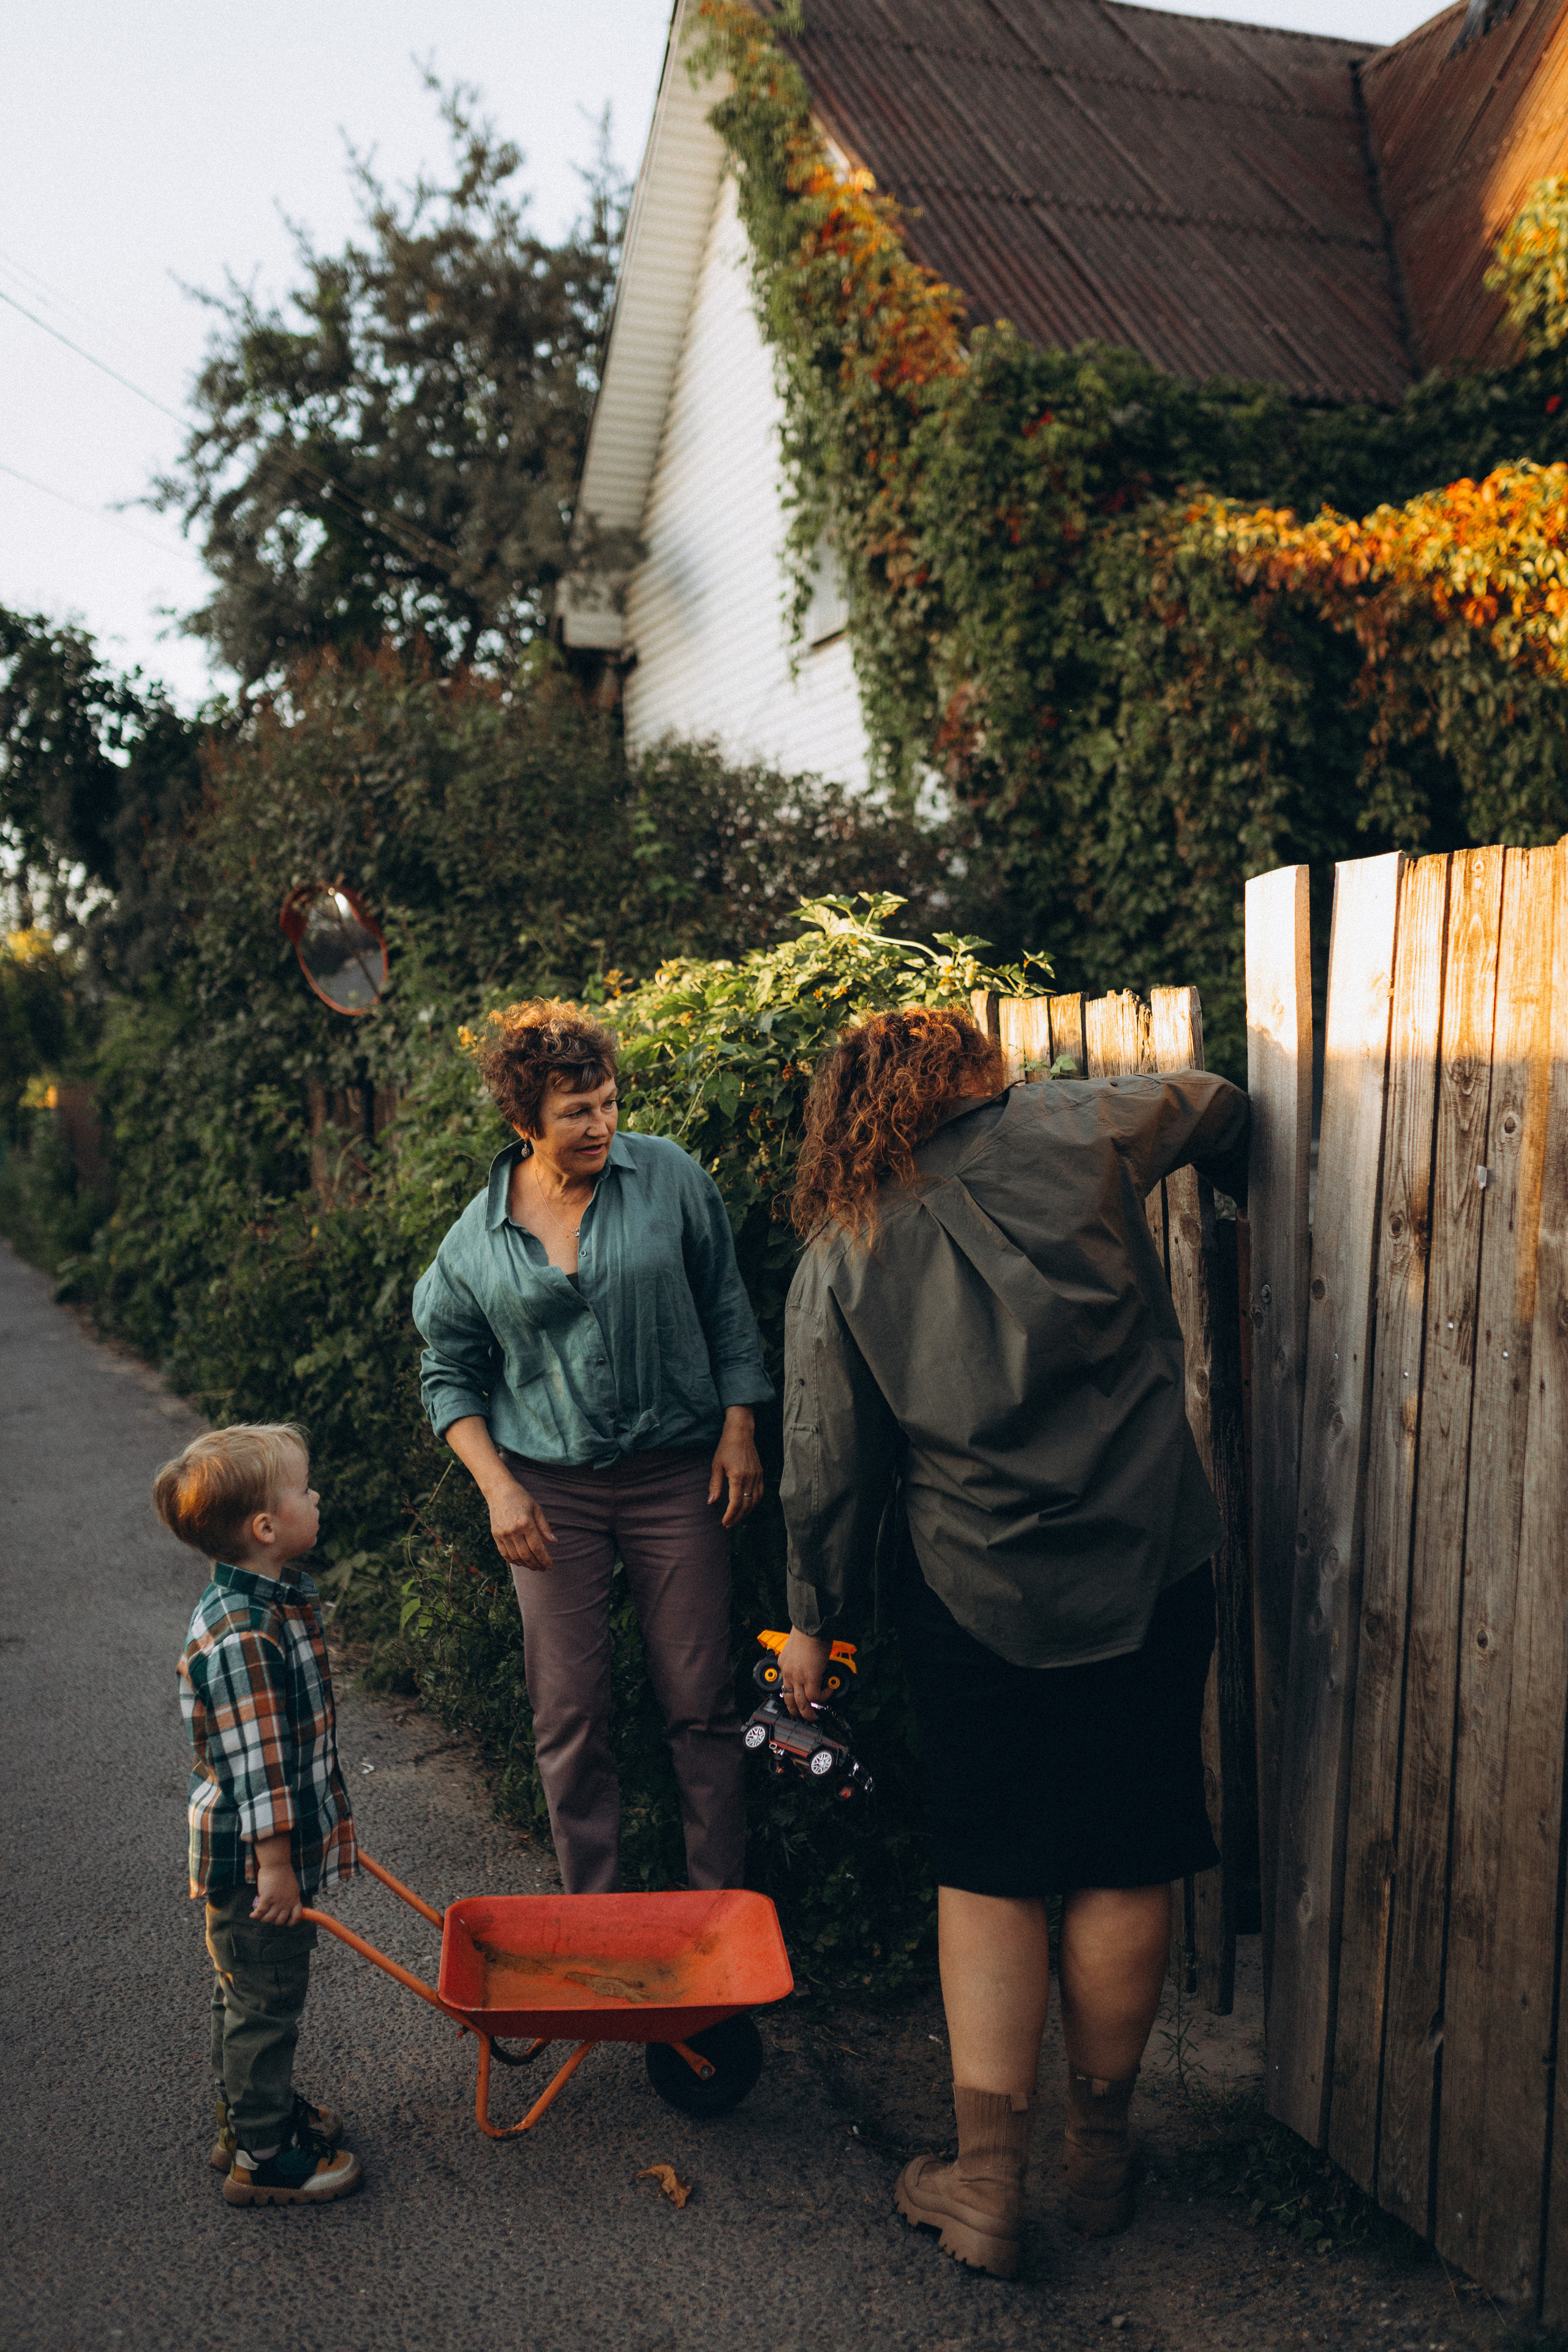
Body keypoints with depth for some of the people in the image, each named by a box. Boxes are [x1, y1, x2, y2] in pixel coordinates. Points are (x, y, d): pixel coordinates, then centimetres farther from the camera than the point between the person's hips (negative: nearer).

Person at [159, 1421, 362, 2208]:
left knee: (250, 1990, 24)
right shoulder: (239, 1638, -30)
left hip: (280, 1847, 10)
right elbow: (254, 1765, -26)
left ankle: (252, 2109, 40)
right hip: (254, 1859, -10)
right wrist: (275, 1863, -21)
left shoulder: (276, 1598, 3)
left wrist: (320, 1827, 24)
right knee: (265, 1997, 5)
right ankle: (262, 2155, 20)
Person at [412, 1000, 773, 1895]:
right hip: (550, 1492, 1)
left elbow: (727, 1309, 6)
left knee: (702, 1703, 3)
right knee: (570, 1717, 4)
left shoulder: (670, 1177, -3)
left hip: (676, 1477, 0)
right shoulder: (477, 1238, -1)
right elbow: (451, 1375, 8)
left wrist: (739, 1431, 1)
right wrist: (498, 1486, -2)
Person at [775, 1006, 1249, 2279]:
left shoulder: (838, 1259, -1)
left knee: (988, 1873, 15)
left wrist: (816, 1621, 14)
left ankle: (990, 2181, 14)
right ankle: (1103, 2150, 30)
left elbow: (829, 1469, 1)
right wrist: (1260, 1193, 38)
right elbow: (1216, 1108, 16)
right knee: (1127, 1864, 14)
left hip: (972, 1601, 0)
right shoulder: (1069, 1132, -2)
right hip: (1149, 1568, 0)